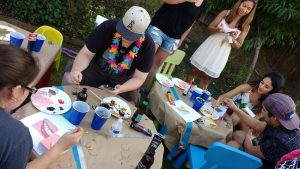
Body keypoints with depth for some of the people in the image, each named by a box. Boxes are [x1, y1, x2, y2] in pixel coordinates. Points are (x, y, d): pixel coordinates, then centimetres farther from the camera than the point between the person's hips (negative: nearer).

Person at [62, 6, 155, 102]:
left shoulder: (148, 45, -20)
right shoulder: (108, 27, -21)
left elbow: (138, 78, -15)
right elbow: (86, 54, -16)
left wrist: (120, 89, -34)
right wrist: (75, 71, -37)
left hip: (122, 78, 0)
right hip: (96, 68, 1)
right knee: (69, 79, -22)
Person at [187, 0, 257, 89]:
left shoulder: (245, 26, -2)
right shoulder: (225, 13, -2)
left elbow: (238, 45, 2)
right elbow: (210, 27, 0)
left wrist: (233, 38, -19)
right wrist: (218, 30, -22)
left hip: (222, 53, 0)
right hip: (209, 46, 1)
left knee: (206, 79, 5)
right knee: (194, 71, 7)